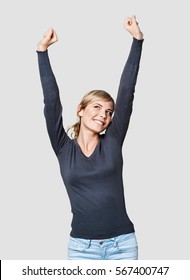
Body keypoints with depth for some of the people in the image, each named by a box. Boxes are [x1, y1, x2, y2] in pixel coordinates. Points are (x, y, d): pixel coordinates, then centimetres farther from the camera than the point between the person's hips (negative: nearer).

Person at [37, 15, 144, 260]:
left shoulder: (112, 142, 4)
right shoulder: (64, 148, 3)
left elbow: (127, 93, 0)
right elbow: (52, 101, -4)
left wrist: (137, 40, -3)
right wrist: (43, 51, -9)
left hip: (123, 243, 1)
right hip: (82, 247, -1)